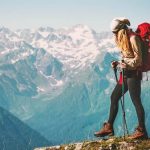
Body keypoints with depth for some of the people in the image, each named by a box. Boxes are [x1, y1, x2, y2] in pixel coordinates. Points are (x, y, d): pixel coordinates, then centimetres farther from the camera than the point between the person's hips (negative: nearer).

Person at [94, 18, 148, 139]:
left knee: (136, 101, -8)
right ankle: (109, 127, 15)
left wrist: (127, 65, -29)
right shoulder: (124, 39, 15)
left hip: (134, 73, -10)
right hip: (126, 73, 10)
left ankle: (142, 131, -3)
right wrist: (118, 63, 7)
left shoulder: (133, 38, -12)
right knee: (114, 97, 9)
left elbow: (138, 59, -15)